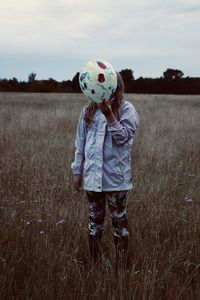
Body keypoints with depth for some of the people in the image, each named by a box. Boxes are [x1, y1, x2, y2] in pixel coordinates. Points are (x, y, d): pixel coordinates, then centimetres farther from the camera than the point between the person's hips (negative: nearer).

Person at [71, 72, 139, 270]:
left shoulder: (126, 109, -4)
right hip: (93, 174, 4)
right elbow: (80, 142, 10)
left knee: (119, 220, 6)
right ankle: (95, 263, 25)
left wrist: (109, 115, -24)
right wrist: (77, 171, 8)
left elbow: (123, 138, -14)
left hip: (116, 175, -3)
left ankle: (121, 265, 17)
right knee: (95, 219, 13)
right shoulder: (88, 110, 7)